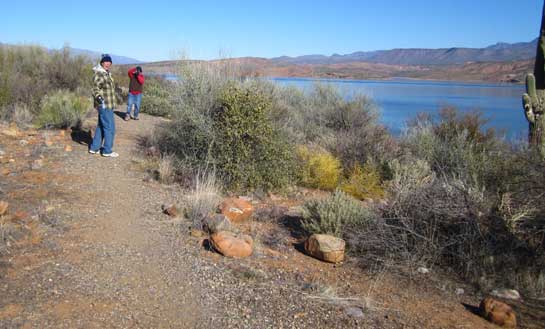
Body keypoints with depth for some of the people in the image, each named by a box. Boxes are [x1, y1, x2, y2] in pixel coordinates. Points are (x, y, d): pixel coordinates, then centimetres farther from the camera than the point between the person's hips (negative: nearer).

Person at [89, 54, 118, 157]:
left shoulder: (107, 74, 14)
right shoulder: (99, 74, -17)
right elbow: (95, 88, -26)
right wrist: (98, 97, -43)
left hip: (107, 105, 10)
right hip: (104, 105, -10)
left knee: (101, 126, 16)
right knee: (110, 128, -4)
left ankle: (94, 148, 25)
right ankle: (107, 151, 4)